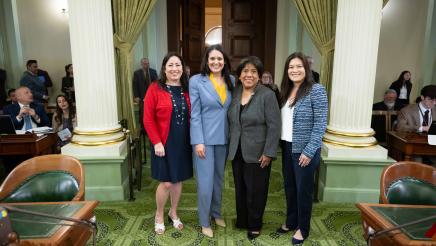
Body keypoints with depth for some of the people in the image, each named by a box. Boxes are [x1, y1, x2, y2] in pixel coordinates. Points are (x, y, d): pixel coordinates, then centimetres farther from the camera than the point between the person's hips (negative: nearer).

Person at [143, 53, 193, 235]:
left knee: (178, 180, 14)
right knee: (166, 182, 1)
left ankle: (173, 213, 36)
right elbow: (148, 119, -10)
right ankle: (159, 216, 27)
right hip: (164, 144, -4)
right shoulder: (155, 89, -8)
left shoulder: (187, 90, 4)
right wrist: (156, 142, -14)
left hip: (183, 143, 4)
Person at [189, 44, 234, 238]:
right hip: (205, 138, -4)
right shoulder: (196, 81, -7)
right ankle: (204, 222, 20)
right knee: (205, 182, 1)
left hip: (224, 138, 4)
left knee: (219, 178, 17)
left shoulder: (231, 81, 5)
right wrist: (198, 141, -14)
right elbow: (194, 114, -9)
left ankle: (216, 213, 37)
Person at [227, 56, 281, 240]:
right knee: (240, 188, 16)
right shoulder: (234, 92, 5)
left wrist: (268, 153, -16)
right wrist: (231, 145, 9)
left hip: (257, 153, -5)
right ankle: (241, 220, 35)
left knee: (255, 190, 8)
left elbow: (274, 126, -13)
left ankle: (254, 225, 27)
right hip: (237, 151, 5)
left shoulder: (267, 95, -11)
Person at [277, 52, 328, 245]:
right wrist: (281, 145, 3)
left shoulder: (316, 90, -12)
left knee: (303, 189, 8)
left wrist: (309, 152, -17)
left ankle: (303, 228, 27)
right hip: (287, 147, 6)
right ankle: (291, 221, 36)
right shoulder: (286, 91, 8)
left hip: (304, 150, -6)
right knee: (289, 187, 17)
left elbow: (320, 124, -15)